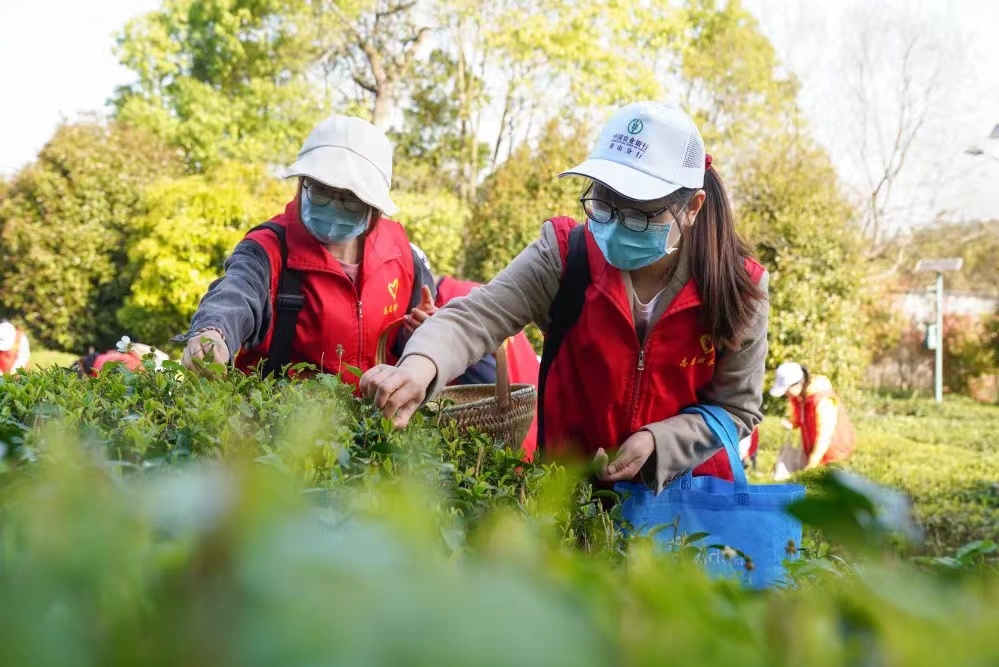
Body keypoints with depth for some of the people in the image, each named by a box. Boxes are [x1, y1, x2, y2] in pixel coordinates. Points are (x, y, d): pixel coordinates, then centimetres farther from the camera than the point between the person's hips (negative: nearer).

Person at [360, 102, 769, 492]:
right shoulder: (564, 256, -13)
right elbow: (477, 317, -24)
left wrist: (658, 441, -19)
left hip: (682, 488, 1)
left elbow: (736, 408, -3)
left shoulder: (735, 287, -12)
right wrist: (421, 366, -45)